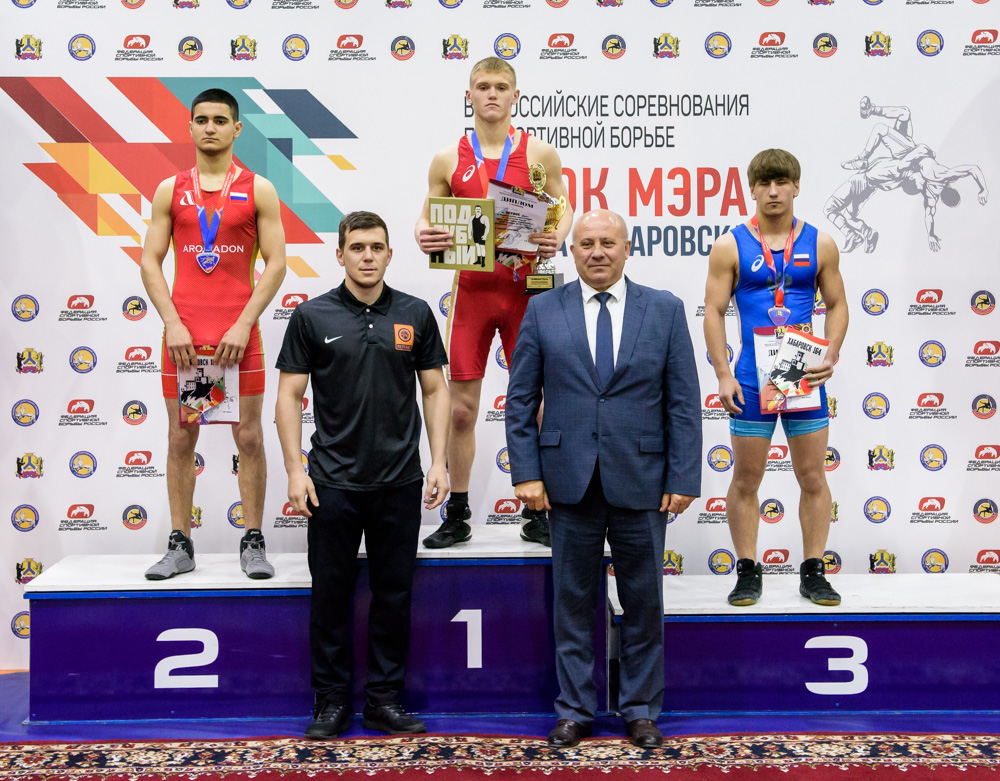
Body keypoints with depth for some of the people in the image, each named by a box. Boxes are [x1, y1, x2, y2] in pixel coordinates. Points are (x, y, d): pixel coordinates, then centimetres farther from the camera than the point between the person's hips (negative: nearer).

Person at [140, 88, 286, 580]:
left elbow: (275, 264, -2)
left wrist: (243, 325, -11)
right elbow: (150, 261, 6)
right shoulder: (170, 190, 10)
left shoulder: (258, 190, 4)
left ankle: (253, 544, 9)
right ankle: (180, 546, 12)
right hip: (181, 334, 2)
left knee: (249, 437, 0)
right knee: (180, 439, 4)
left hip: (238, 334, -2)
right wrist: (173, 324, -6)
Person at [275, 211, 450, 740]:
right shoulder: (312, 316, 0)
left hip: (400, 481, 2)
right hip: (333, 482, -1)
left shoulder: (415, 315, 4)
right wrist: (295, 470, -7)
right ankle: (332, 701, 19)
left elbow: (434, 391, 7)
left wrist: (439, 462, -1)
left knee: (394, 592, 8)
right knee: (331, 594, 6)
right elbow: (289, 396, 0)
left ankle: (384, 700, 20)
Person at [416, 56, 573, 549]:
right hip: (470, 288, 1)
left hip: (525, 288, -1)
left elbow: (563, 208, 9)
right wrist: (423, 236, -10)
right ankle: (457, 516, 16)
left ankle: (536, 514, 17)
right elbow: (428, 216, 12)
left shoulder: (539, 153, 3)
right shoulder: (449, 158, 6)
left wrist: (556, 239, -12)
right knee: (461, 407, 3)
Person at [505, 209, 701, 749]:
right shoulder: (543, 310, 3)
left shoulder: (665, 310, 3)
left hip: (641, 481, 0)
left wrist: (683, 478, -5)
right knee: (573, 601, 9)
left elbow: (684, 402, 1)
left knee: (643, 602, 10)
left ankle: (641, 708, 25)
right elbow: (520, 400, 3)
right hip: (570, 481, 0)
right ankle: (575, 709, 23)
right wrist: (526, 473, -4)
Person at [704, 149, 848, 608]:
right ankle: (748, 573, 14)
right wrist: (723, 375, -9)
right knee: (746, 480, 3)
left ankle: (813, 572, 16)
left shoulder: (820, 245, 6)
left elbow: (837, 304, 10)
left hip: (806, 378, 2)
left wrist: (830, 356, -6)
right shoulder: (730, 246, 1)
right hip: (751, 380, -1)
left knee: (813, 478, 5)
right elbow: (714, 312, -1)